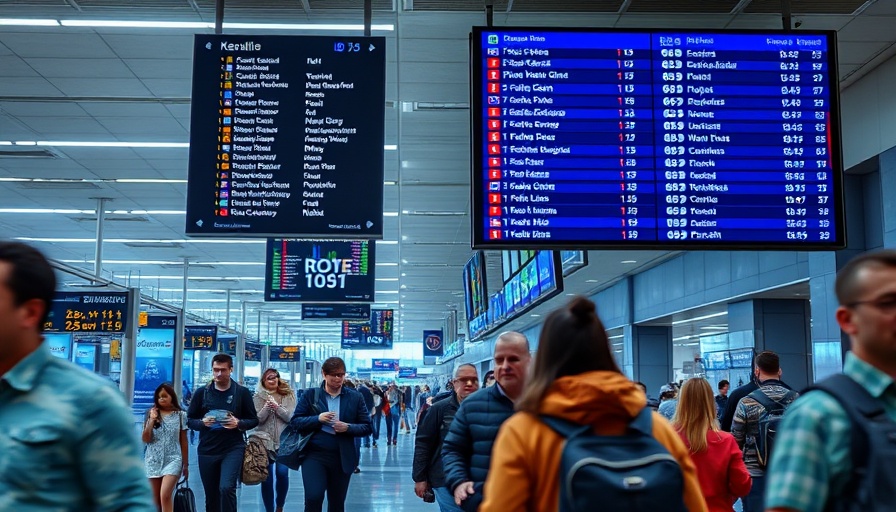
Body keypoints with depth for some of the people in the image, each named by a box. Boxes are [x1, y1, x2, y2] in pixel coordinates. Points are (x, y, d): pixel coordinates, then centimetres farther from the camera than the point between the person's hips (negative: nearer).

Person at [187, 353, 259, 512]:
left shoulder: (242, 392, 1)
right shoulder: (201, 392, 5)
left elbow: (254, 420, 5)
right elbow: (190, 420, 10)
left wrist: (238, 423, -15)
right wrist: (203, 422, -12)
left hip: (233, 449, -3)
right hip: (207, 450, 3)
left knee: (226, 488, -20)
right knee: (211, 495, 9)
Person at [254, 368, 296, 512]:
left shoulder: (289, 395, 4)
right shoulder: (258, 396, 4)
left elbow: (291, 417, -5)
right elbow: (257, 419, -3)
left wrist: (277, 407, -17)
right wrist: (266, 408, -19)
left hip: (284, 442, 0)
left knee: (282, 474, -9)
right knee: (267, 478, 2)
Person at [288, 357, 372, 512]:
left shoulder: (355, 397, 3)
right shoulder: (310, 394, 1)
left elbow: (367, 427, 3)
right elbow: (295, 422, 0)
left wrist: (348, 428, -16)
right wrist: (318, 419, -17)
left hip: (342, 458, 2)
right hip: (314, 455, -2)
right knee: (313, 498, -18)